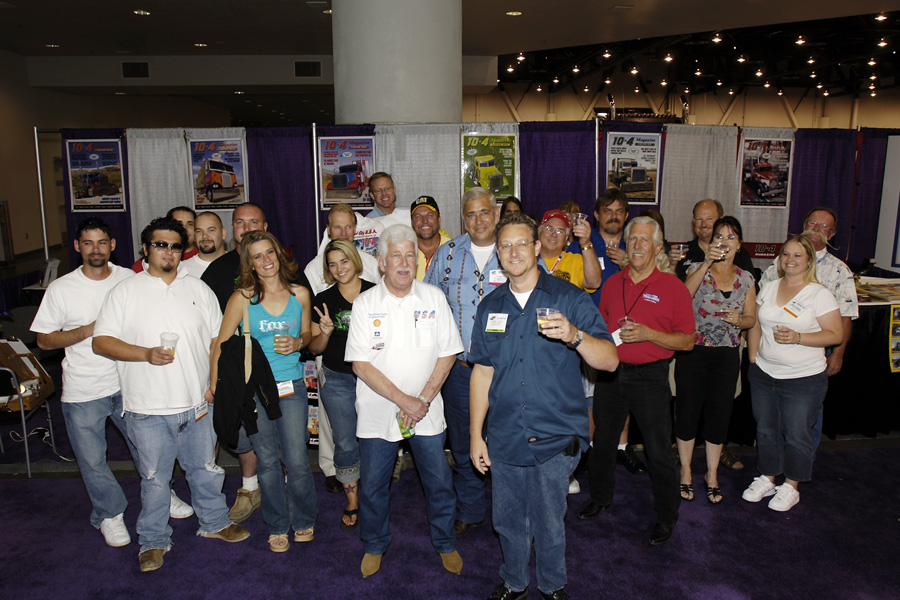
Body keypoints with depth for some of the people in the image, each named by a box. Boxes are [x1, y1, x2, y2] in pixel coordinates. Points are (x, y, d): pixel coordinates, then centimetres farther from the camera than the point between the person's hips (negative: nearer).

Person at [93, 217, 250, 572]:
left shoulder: (198, 289, 8)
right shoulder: (124, 292, -1)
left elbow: (217, 339, 10)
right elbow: (101, 342, -6)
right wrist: (146, 354, -19)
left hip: (197, 404, 3)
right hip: (149, 409, -2)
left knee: (206, 469, 16)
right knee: (155, 478, 10)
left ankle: (214, 522, 37)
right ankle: (153, 540, 29)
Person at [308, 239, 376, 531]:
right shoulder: (323, 299, 2)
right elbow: (314, 347, 3)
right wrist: (325, 332, -16)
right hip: (337, 380, 1)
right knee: (346, 443, 8)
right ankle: (352, 503, 25)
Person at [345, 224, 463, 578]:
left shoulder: (434, 298, -1)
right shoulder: (364, 304, -5)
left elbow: (447, 354, -1)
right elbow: (360, 364, -10)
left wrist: (423, 400, -11)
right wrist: (403, 400, -16)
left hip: (427, 411, 1)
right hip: (377, 412, -1)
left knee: (439, 482, 11)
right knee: (372, 485, 11)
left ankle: (445, 543, 34)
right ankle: (375, 545, 36)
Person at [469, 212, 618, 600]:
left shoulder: (569, 299, -6)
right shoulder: (491, 307, 5)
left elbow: (609, 361, -13)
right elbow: (482, 371, 8)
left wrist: (575, 336, -34)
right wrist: (476, 435, 7)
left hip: (555, 438, -3)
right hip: (504, 438, 3)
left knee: (549, 523, 11)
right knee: (507, 520, 16)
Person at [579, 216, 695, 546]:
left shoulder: (673, 287, -6)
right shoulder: (612, 283, 7)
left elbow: (687, 341, -7)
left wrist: (648, 334, -19)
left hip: (649, 377, -4)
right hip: (610, 373, 5)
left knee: (658, 452, 2)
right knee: (602, 441, 16)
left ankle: (666, 516, 23)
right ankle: (600, 498, 38)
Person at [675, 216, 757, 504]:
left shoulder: (746, 278, 7)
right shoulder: (698, 269, -3)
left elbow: (751, 318, 10)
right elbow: (683, 295, -25)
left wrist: (739, 319, -12)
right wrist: (707, 263, -33)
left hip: (727, 356, 3)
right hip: (694, 352, -3)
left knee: (719, 414, 10)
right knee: (688, 411, 6)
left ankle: (712, 473, 28)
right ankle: (685, 471, 25)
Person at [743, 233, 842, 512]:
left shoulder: (819, 294, -9)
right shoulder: (768, 288, 6)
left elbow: (835, 334, -10)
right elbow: (756, 325, 13)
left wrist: (798, 337, -22)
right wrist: (753, 357, 5)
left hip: (804, 379, -4)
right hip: (764, 374, 5)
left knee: (796, 433, 6)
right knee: (766, 429, 15)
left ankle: (791, 486, 25)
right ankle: (767, 478, 32)